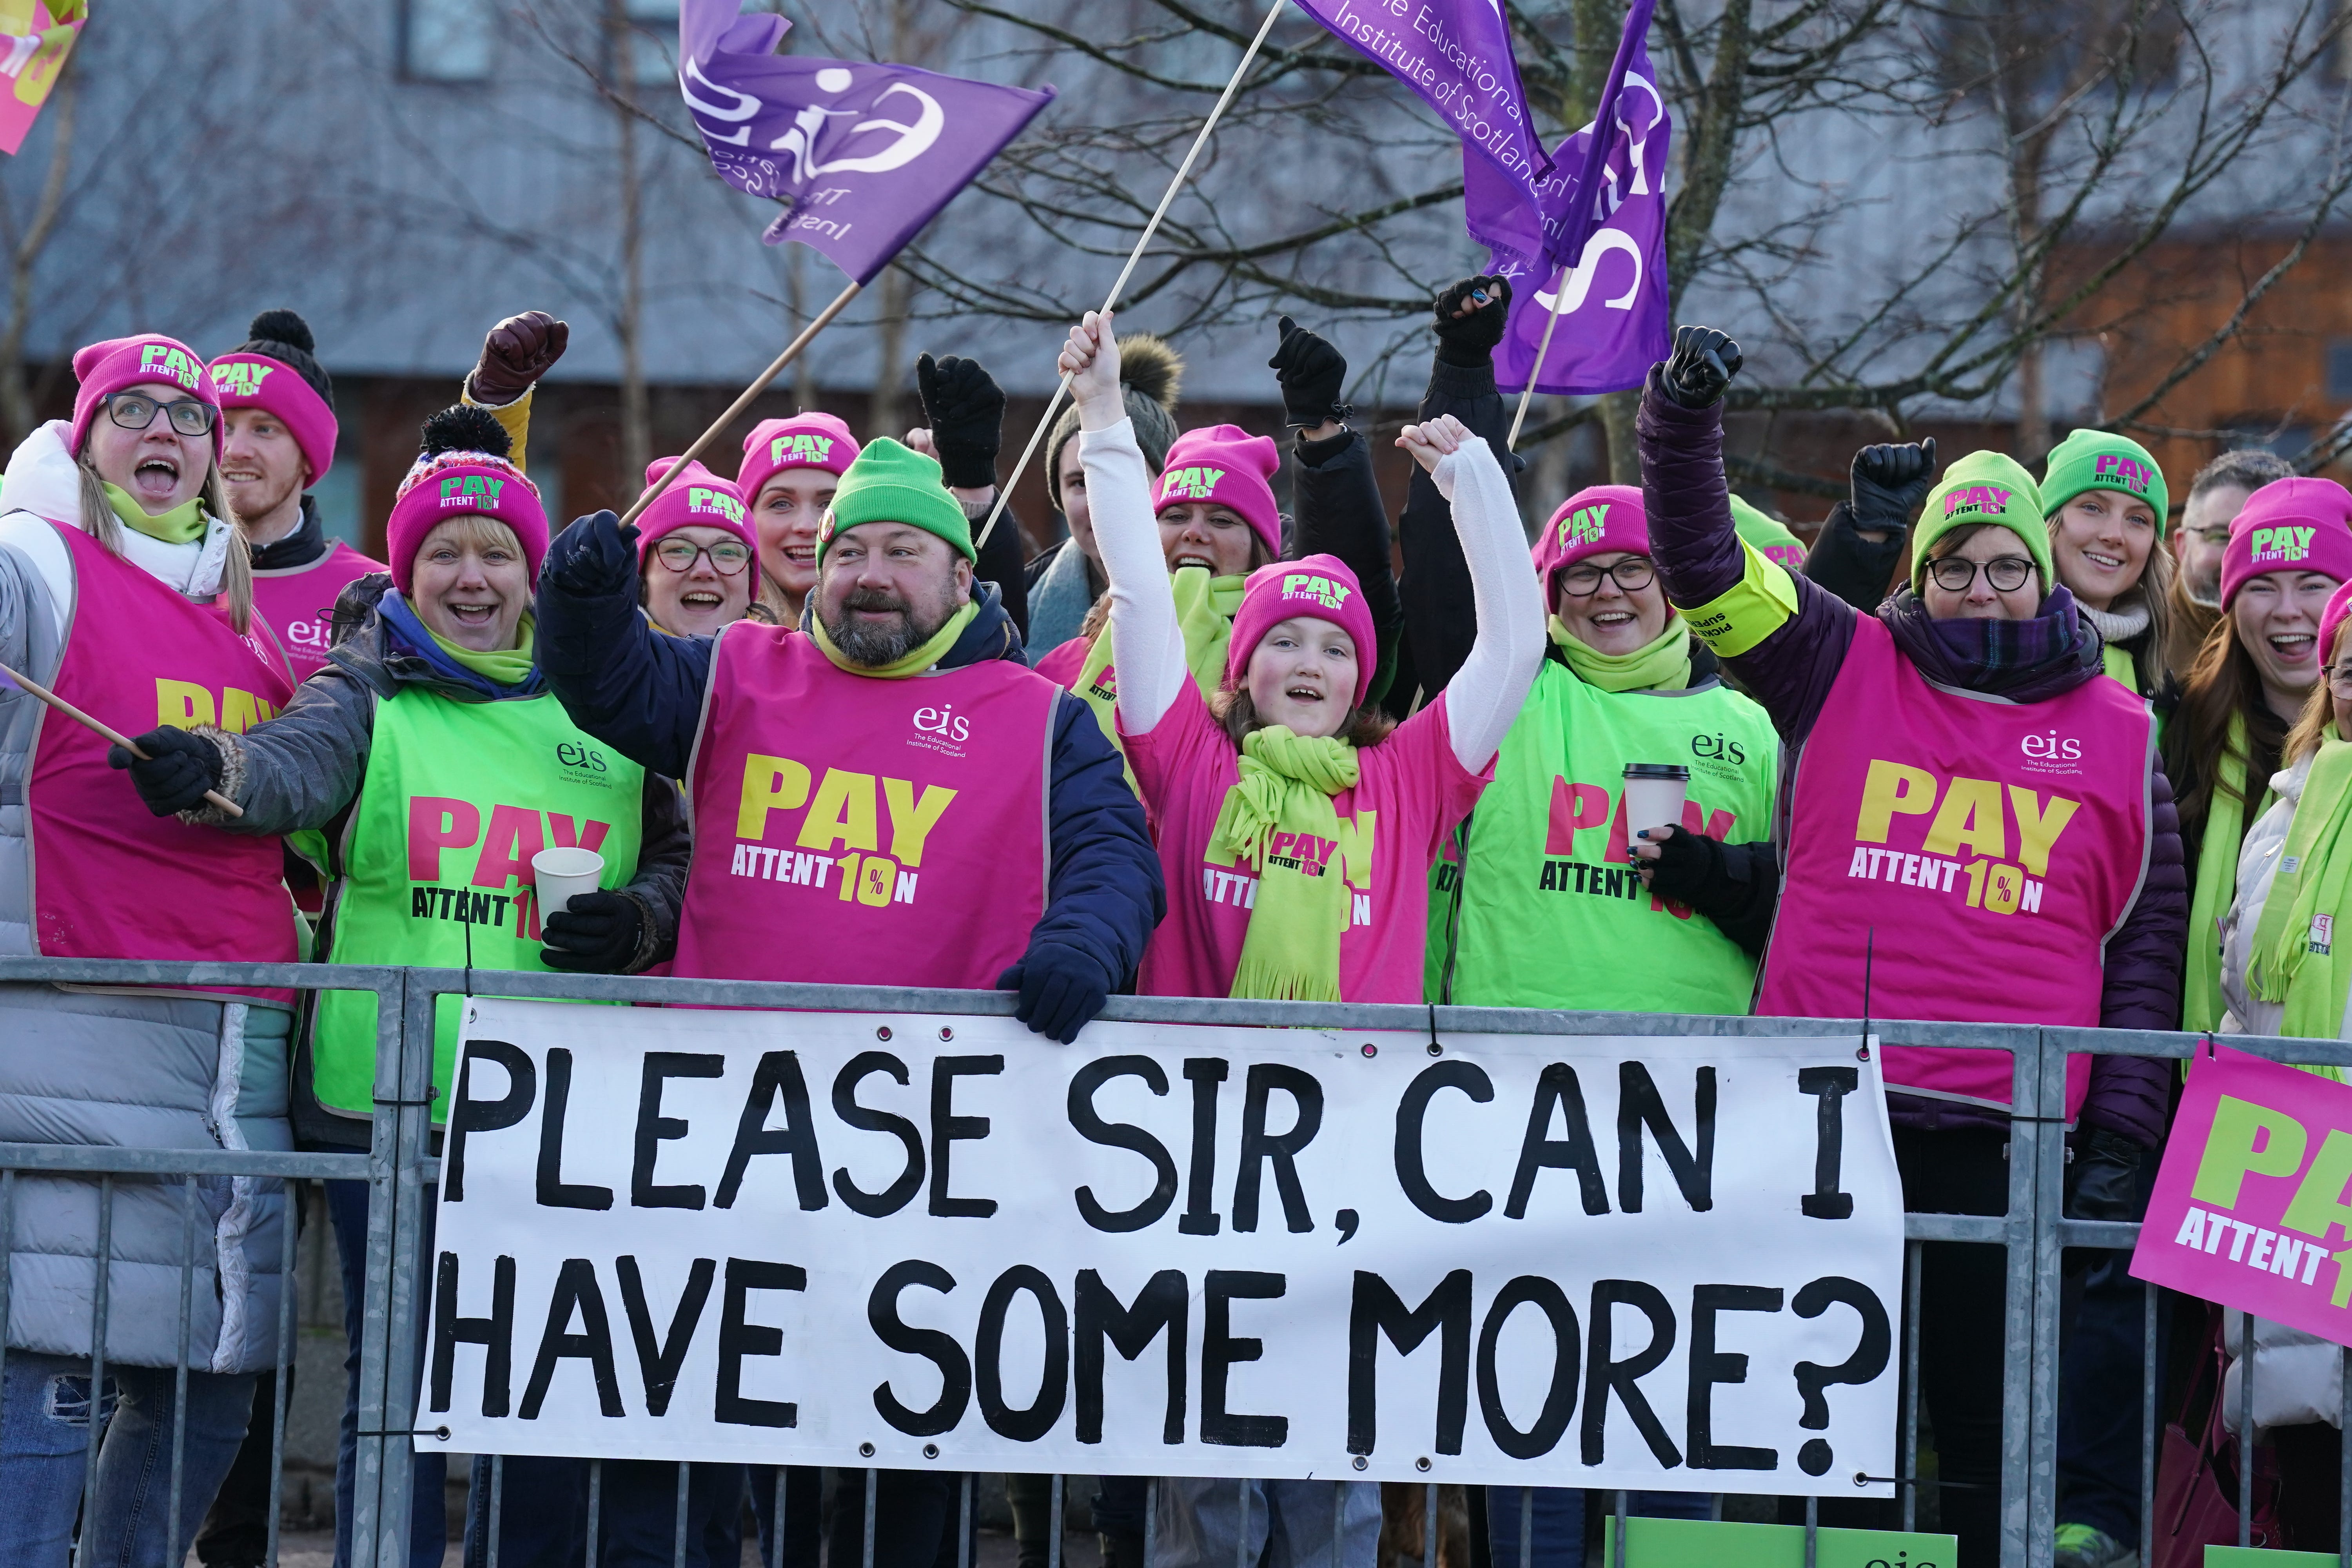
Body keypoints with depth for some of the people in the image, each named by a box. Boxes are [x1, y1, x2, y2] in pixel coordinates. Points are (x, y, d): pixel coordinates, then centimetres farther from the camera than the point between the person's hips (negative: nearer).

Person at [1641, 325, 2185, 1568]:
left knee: (1990, 1425, 3)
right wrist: (1685, 417, -16)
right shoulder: (1845, 670, 8)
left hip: (2002, 1126, 0)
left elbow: (2145, 941, 12)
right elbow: (1702, 563, 0)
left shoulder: (2115, 733, 10)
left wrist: (2121, 1129, 6)